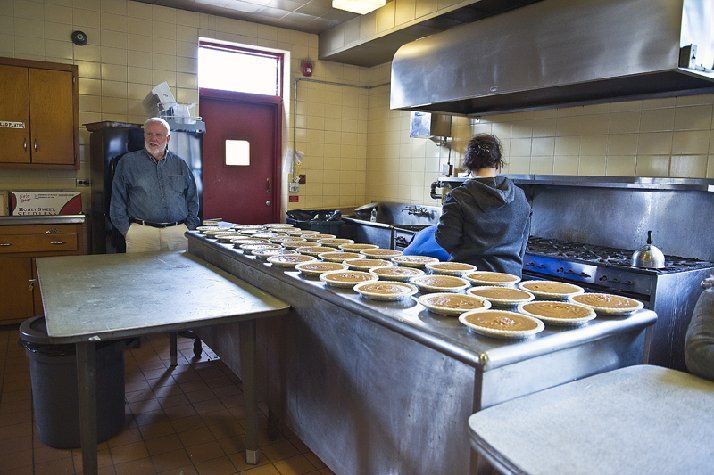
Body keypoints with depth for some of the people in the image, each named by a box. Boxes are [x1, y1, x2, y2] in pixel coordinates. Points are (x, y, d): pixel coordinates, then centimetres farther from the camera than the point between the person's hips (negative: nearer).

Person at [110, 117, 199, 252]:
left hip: (178, 232, 2)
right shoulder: (128, 162, 7)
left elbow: (192, 201, 16)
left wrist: (190, 229, 6)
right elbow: (118, 201, 7)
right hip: (141, 231, -2)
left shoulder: (181, 165, 14)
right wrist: (126, 231, 0)